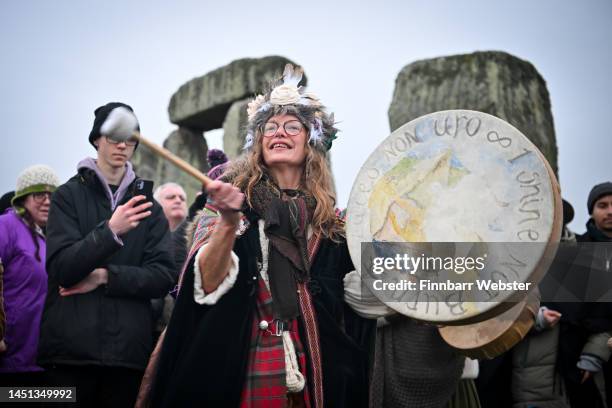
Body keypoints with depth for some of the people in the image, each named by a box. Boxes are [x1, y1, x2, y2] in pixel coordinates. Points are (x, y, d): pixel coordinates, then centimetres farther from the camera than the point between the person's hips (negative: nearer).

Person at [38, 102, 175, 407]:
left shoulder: (149, 208, 11)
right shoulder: (70, 195, 3)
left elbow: (164, 277, 2)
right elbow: (60, 267, -9)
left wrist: (105, 276, -10)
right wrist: (110, 231, -23)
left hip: (129, 349, 2)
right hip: (72, 348, -2)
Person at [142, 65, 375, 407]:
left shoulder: (327, 217, 8)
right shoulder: (235, 194, -1)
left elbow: (348, 303, 14)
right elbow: (208, 283, -13)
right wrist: (228, 222, -28)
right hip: (240, 369, -3)